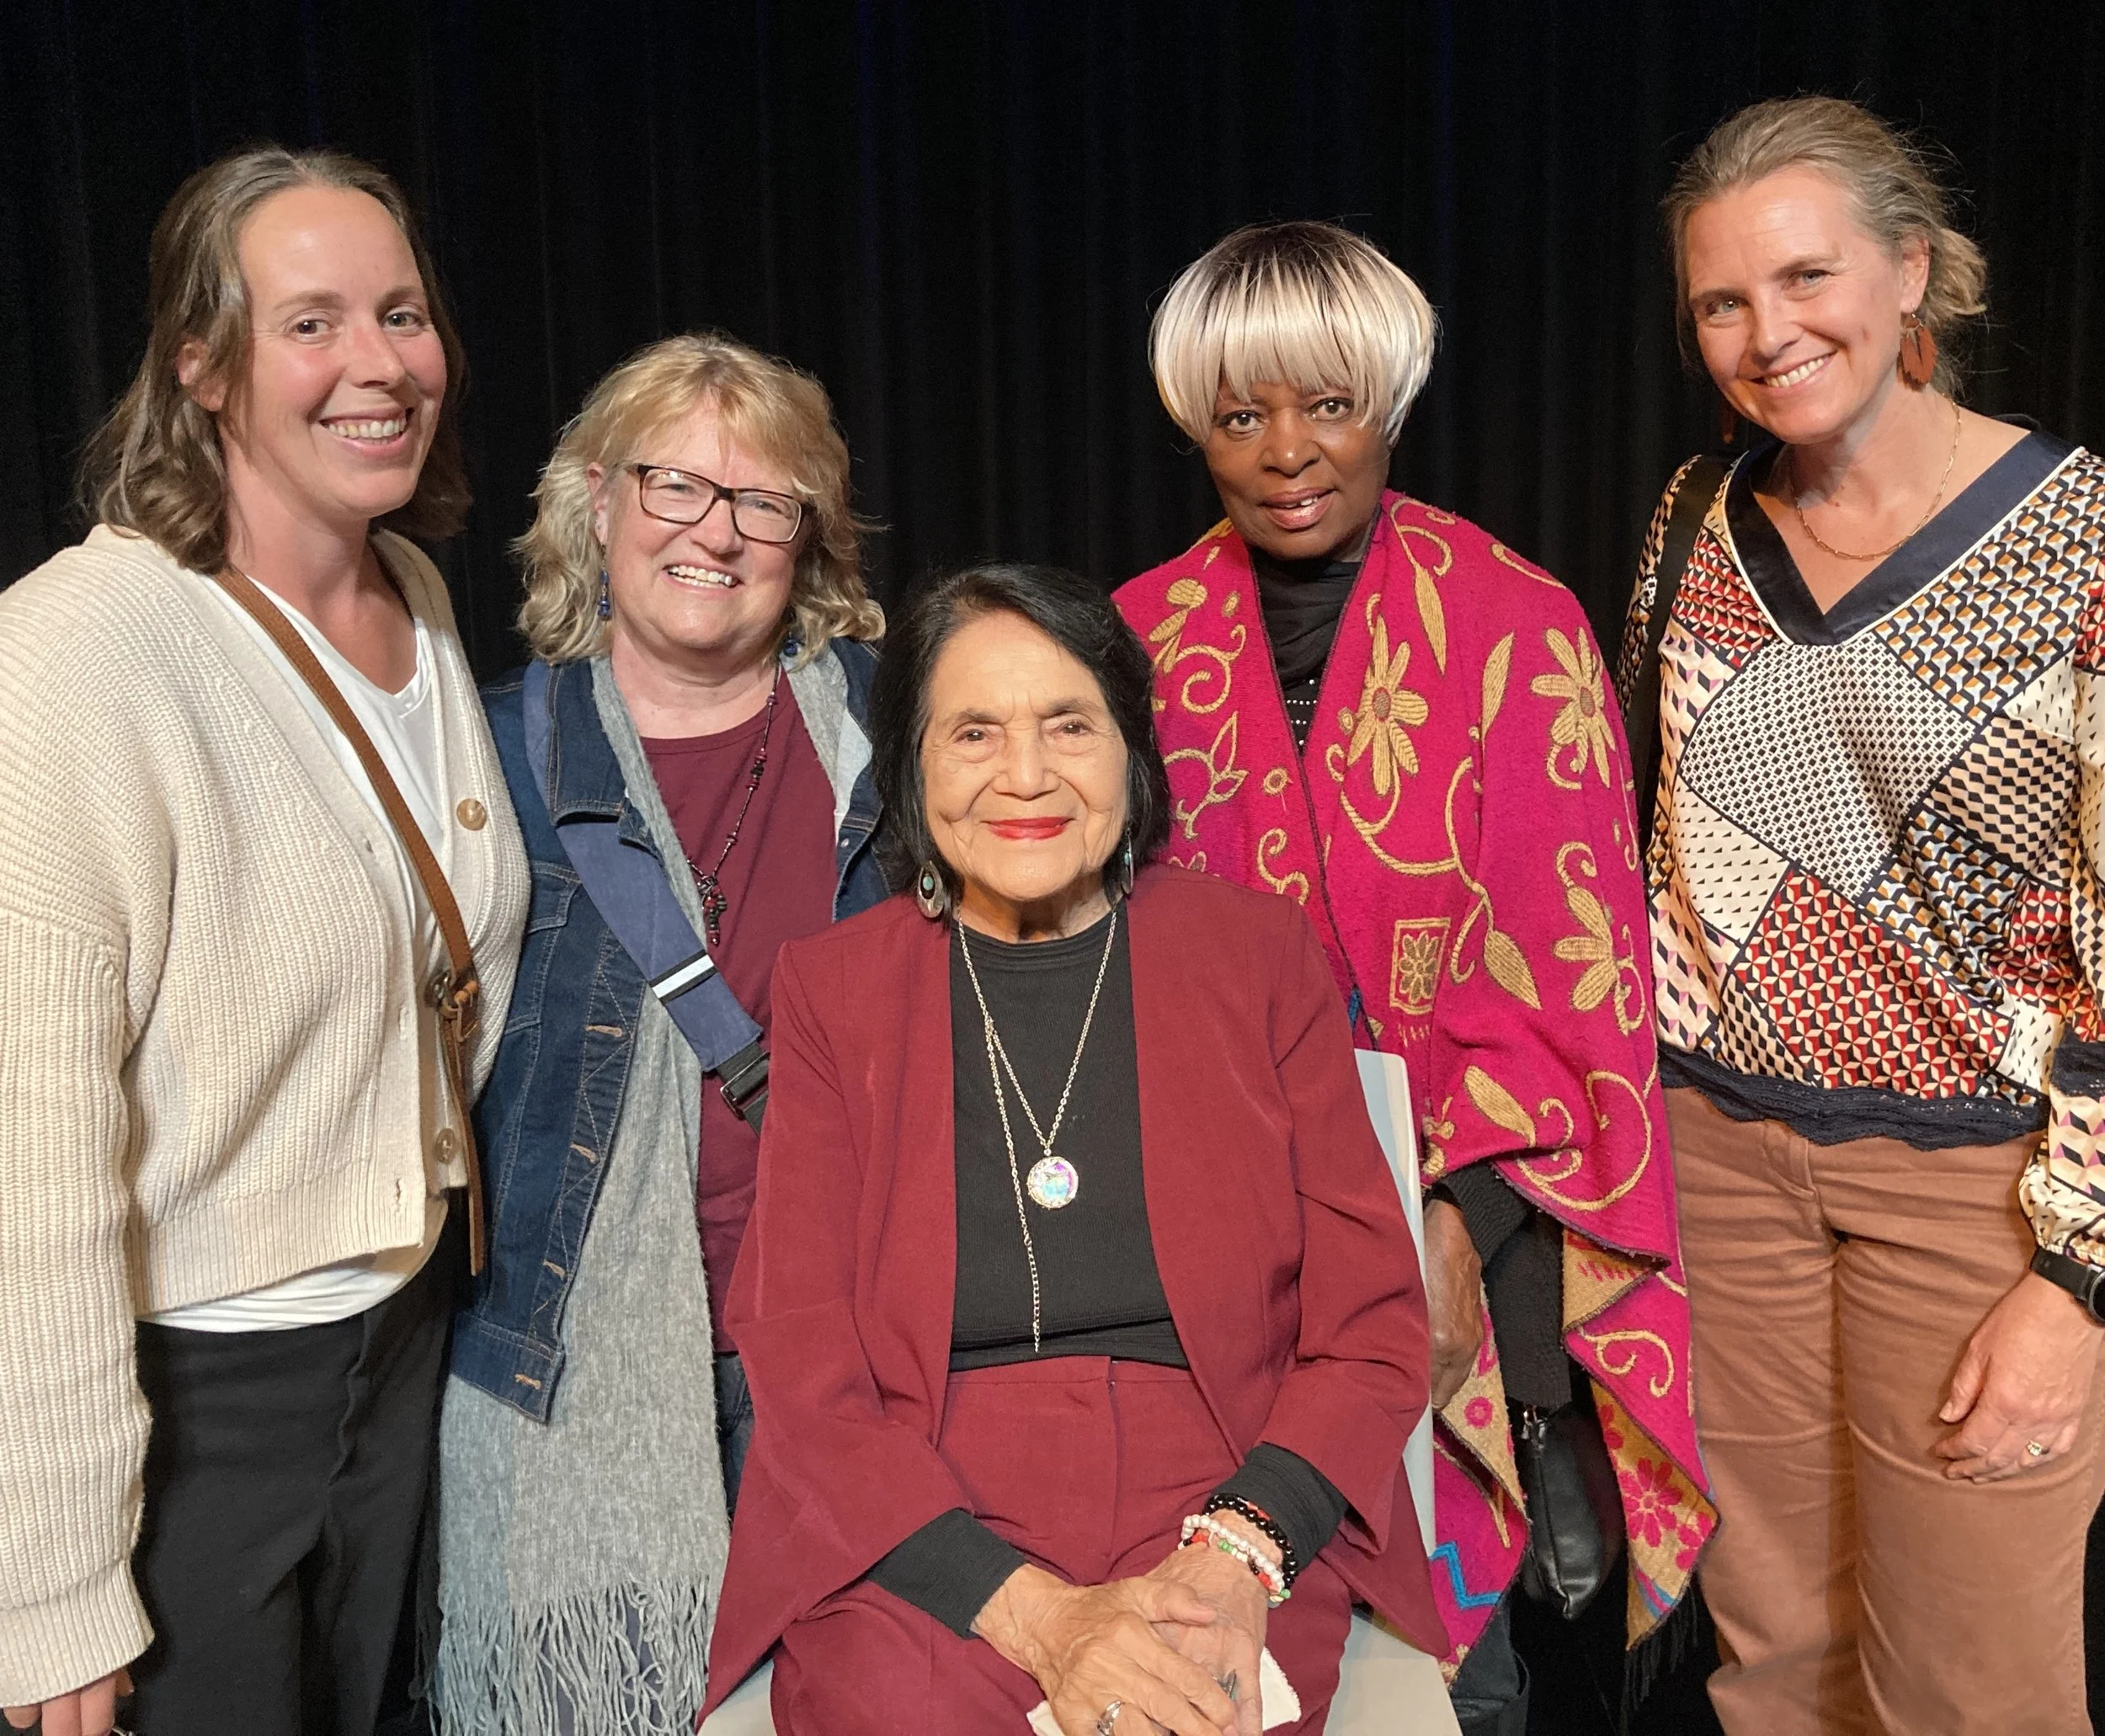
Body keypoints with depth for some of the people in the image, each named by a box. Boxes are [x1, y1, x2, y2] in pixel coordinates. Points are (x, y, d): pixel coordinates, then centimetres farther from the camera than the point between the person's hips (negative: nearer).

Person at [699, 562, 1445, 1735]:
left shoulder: (1259, 955, 6)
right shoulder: (831, 990, 5)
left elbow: (1374, 1331, 5)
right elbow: (806, 1378, 1)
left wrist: (1239, 1553, -13)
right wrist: (1037, 1615, -13)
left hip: (1233, 1512, 0)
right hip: (913, 1544, 0)